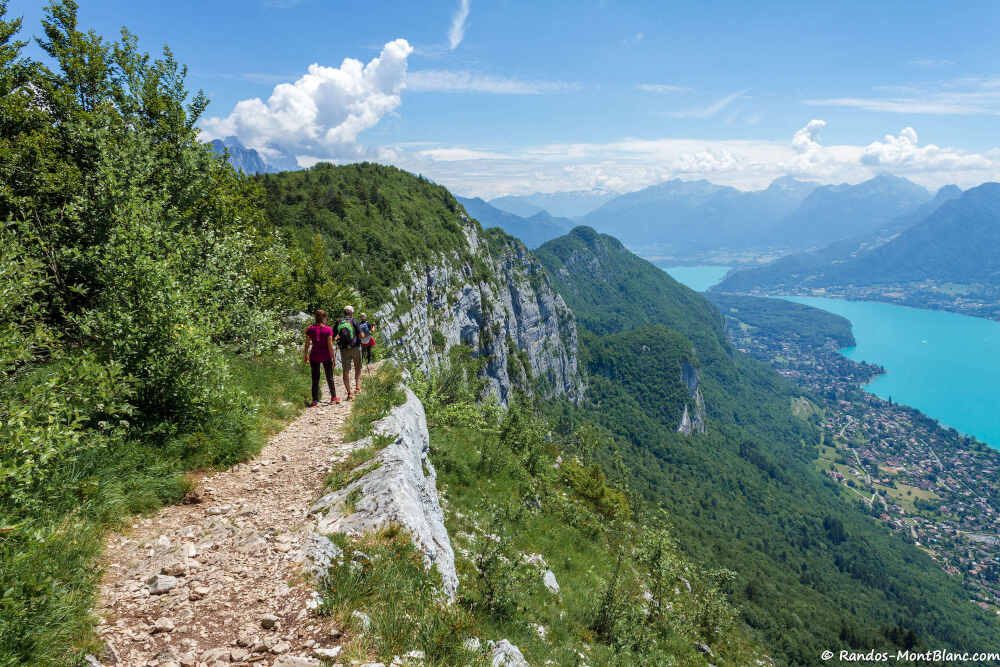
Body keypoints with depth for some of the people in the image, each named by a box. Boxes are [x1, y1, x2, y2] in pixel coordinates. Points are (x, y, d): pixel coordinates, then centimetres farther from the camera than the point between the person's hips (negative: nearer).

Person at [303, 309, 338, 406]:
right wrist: (333, 358, -4)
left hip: (314, 356, 2)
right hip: (326, 356, -2)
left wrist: (305, 355, 11)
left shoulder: (310, 329, -3)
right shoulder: (328, 330, -11)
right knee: (329, 377, 14)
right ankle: (333, 397, 24)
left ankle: (315, 400, 8)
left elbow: (307, 344, 0)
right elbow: (330, 345, -11)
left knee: (315, 378, 8)